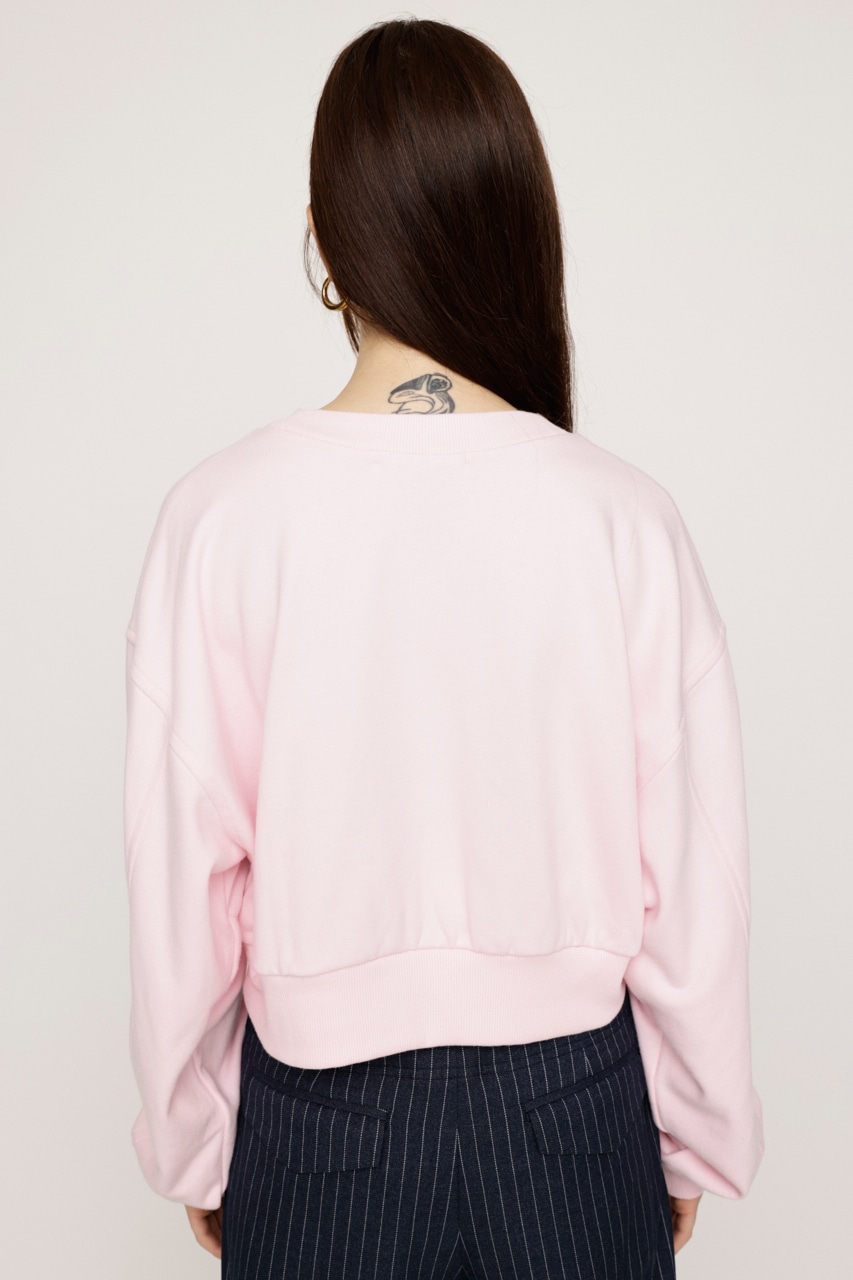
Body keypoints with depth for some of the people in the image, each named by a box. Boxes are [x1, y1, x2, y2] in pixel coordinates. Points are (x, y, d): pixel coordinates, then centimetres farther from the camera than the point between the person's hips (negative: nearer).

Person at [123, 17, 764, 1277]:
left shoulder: (223, 517, -16)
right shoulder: (627, 520, -16)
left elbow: (183, 873, -10)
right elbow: (693, 876, -8)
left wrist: (195, 1148, 7)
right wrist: (694, 1143, 9)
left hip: (321, 1122, 0)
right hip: (572, 1118, 1)